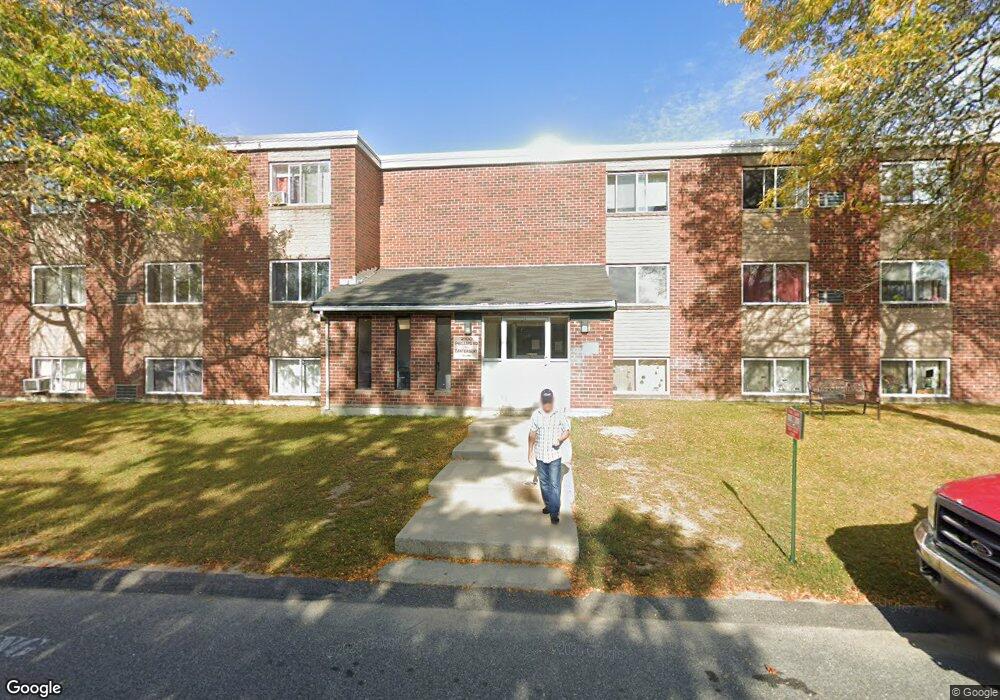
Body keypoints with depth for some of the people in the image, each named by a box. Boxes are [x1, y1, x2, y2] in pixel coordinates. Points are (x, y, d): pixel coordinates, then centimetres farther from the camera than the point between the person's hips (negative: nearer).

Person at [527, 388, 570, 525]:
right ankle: (549, 505, 36)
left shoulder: (560, 415, -9)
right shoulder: (536, 415, -3)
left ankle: (554, 513, 7)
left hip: (555, 456, -3)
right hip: (540, 455, 3)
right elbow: (532, 434, 5)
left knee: (555, 485, -2)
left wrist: (560, 439, -21)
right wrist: (530, 452, 7)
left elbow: (567, 431, -1)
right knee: (544, 483, 17)